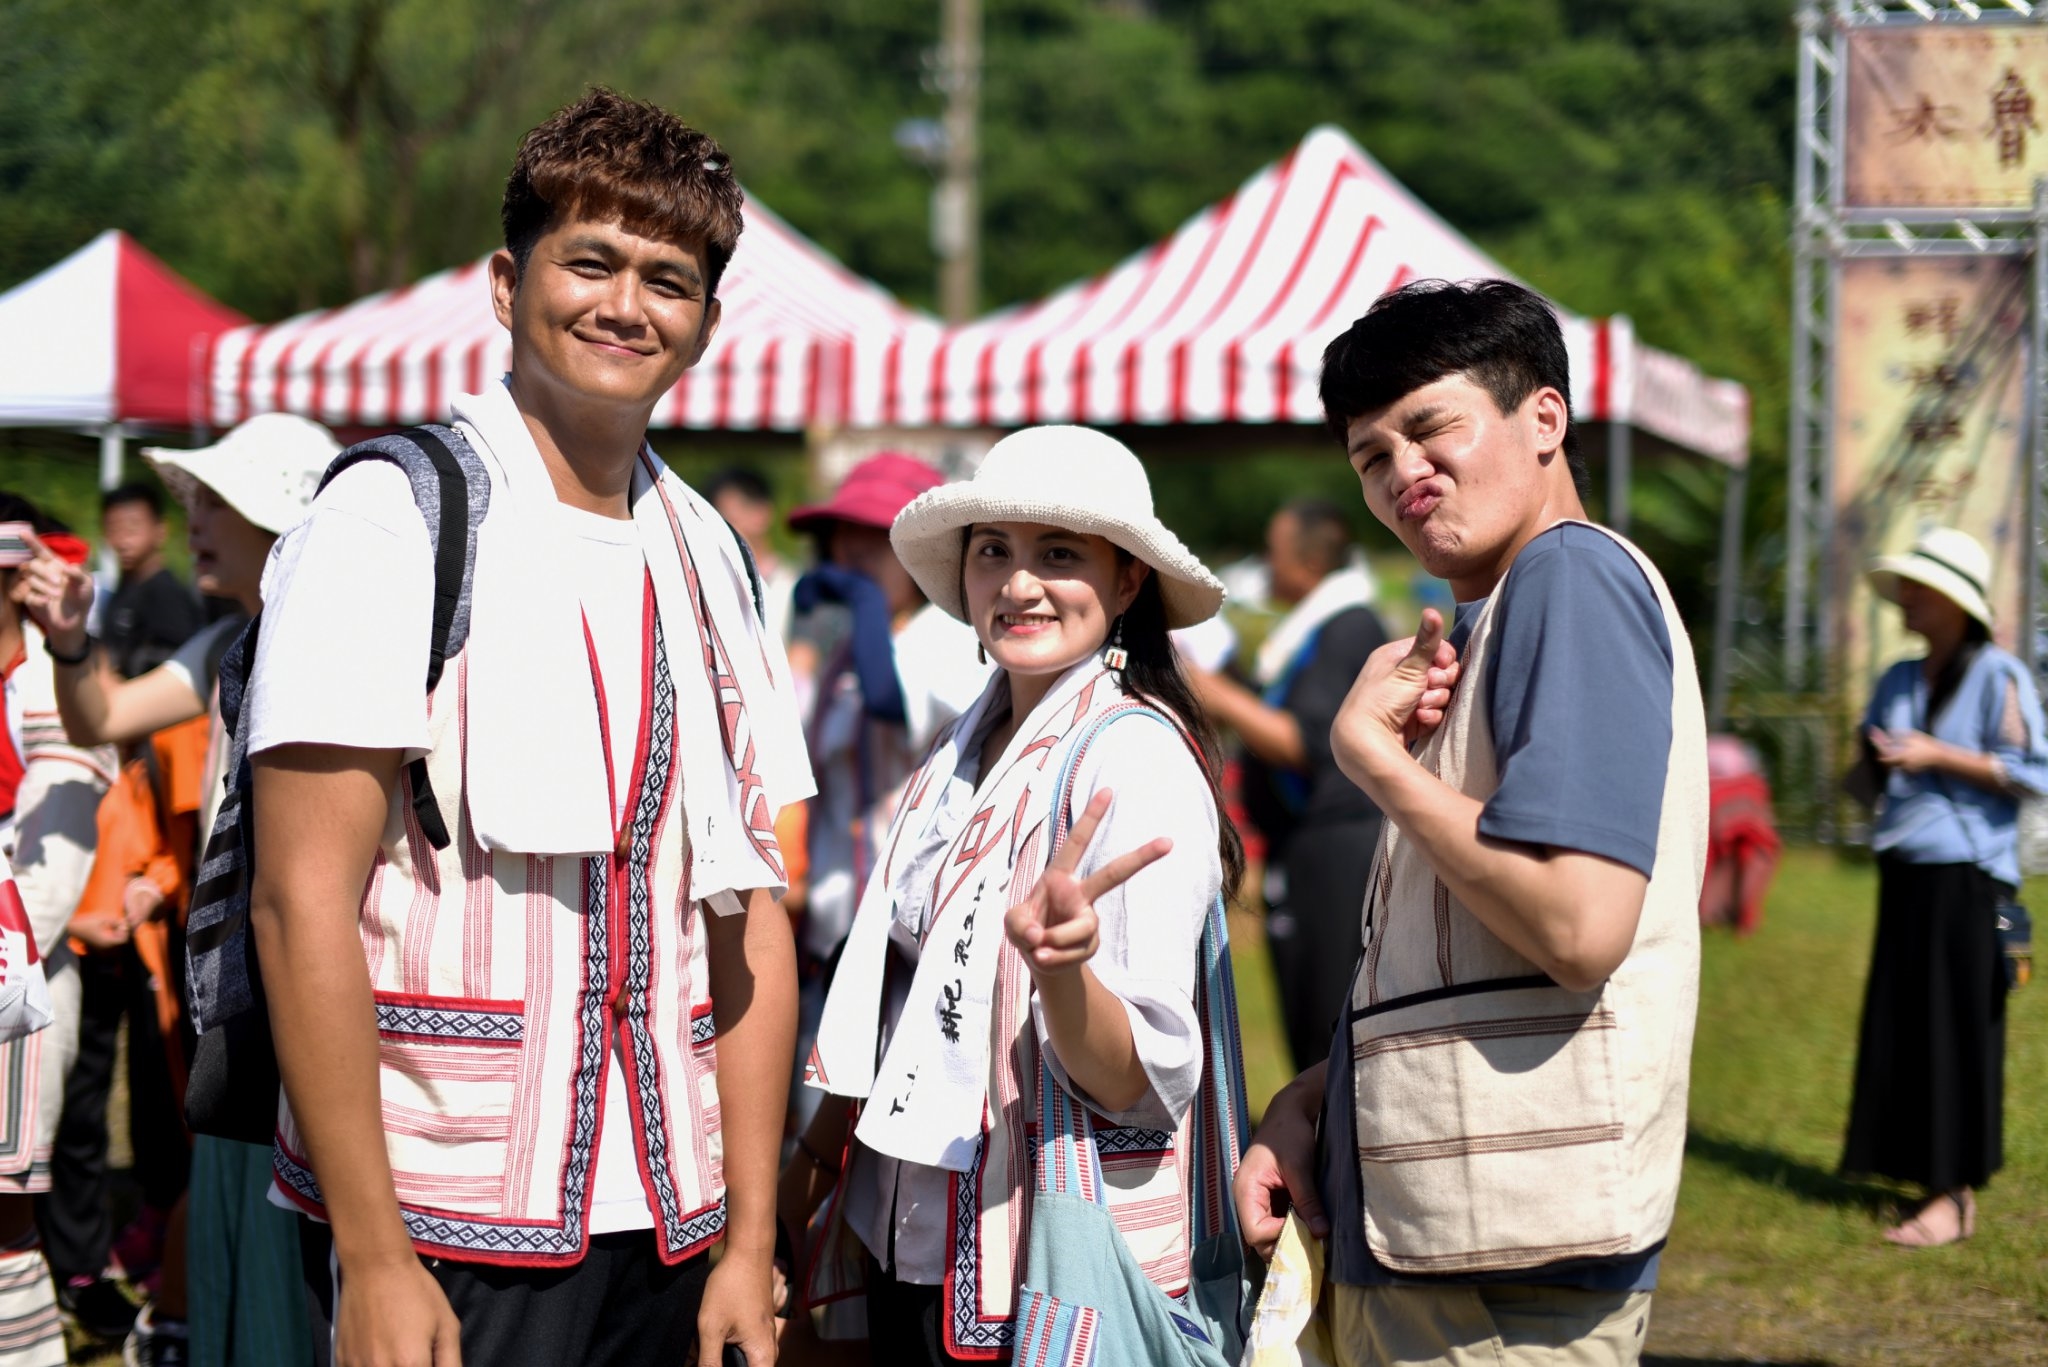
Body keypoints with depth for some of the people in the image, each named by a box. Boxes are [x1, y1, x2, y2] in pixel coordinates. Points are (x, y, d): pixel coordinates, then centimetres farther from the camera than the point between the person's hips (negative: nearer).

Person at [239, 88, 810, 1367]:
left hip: (665, 1225, 5)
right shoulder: (390, 519, -6)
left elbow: (747, 916, 10)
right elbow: (302, 900, -13)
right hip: (442, 1227, -5)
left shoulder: (709, 556, 10)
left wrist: (749, 1243, 5)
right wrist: (374, 1260, -17)